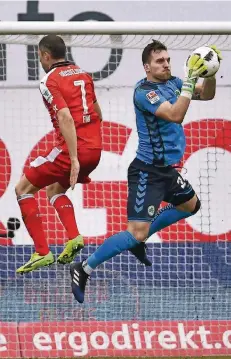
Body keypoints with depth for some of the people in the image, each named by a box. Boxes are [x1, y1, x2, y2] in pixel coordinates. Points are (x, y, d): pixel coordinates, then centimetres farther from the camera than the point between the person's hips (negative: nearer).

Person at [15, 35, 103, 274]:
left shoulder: (50, 81, -8)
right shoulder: (83, 74, 15)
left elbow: (66, 117, -21)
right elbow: (97, 113, 24)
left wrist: (74, 160, -25)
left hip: (71, 149, -8)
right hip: (95, 148, 8)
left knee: (23, 188, 5)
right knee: (54, 188, 28)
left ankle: (42, 252, -3)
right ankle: (74, 237, 6)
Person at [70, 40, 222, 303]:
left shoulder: (172, 83, 4)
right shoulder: (144, 92, -20)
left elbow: (207, 94, 8)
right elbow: (175, 115, -31)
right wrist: (190, 80, -31)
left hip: (166, 169, 9)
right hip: (147, 172, -9)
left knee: (191, 205, 29)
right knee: (136, 233, -17)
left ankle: (138, 240, 29)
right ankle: (84, 270, -11)